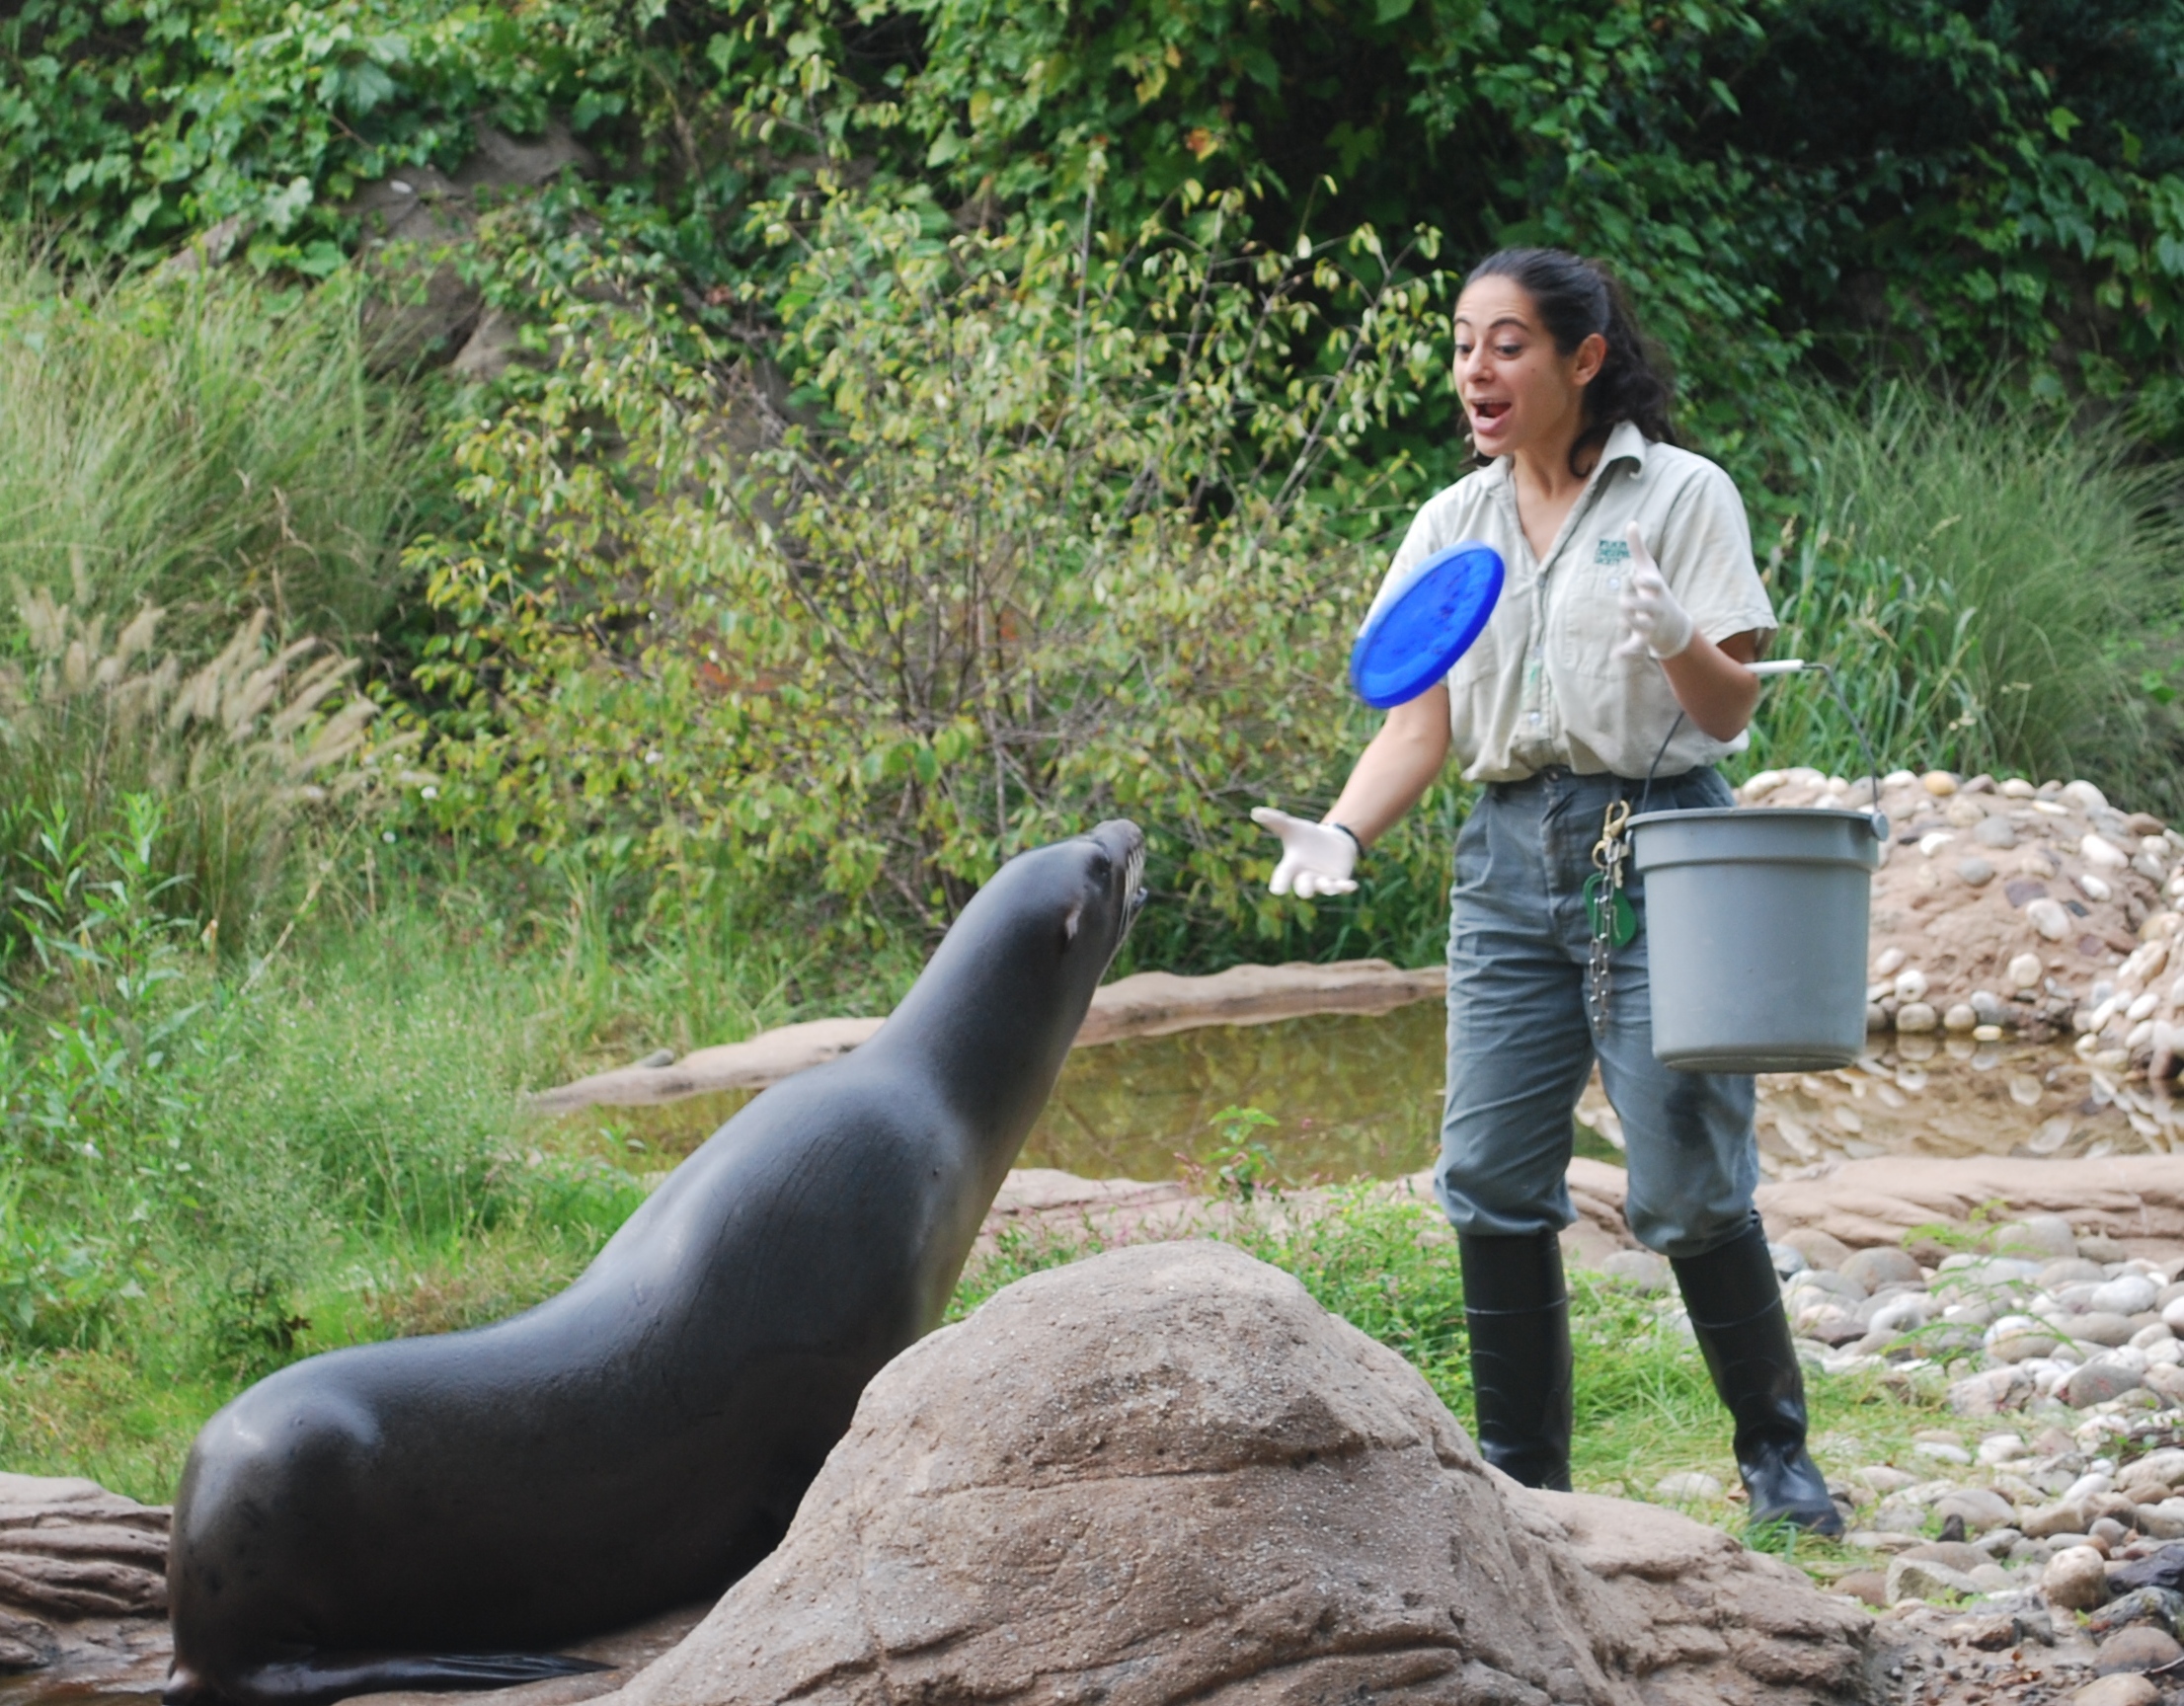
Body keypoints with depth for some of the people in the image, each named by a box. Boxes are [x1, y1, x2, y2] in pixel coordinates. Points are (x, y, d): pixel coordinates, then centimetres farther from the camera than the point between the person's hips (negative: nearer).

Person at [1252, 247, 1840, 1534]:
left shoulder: (1681, 496, -1)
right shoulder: (1454, 524, 12)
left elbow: (1731, 713, -4)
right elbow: (1421, 723, 8)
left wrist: (1679, 641, -26)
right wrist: (1342, 832, -9)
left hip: (1654, 845, -5)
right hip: (1512, 857, 5)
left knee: (1690, 1191, -7)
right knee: (1491, 1183, 0)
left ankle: (1779, 1458, 11)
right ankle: (1523, 1476, 11)